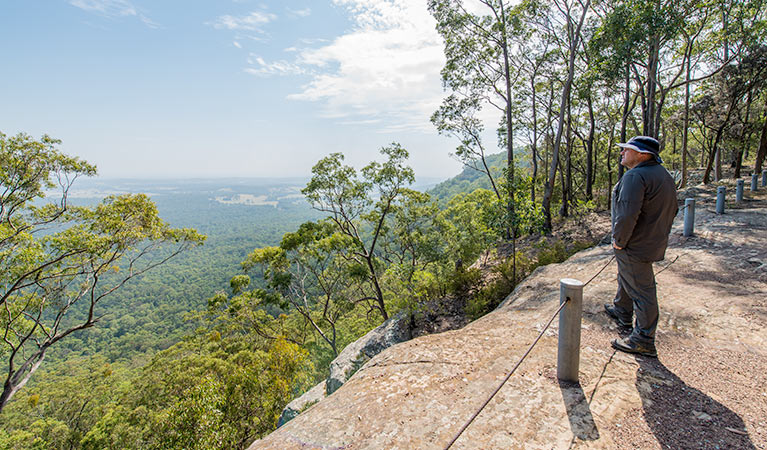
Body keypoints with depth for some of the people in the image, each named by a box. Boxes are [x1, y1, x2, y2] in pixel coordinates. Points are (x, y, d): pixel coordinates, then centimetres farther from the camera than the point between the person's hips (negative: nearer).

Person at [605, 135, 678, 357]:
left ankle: (643, 341, 9)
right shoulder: (664, 175, 11)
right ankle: (622, 313, 48)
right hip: (654, 243, 10)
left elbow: (627, 214, -31)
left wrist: (618, 240, -18)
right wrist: (657, 233, 20)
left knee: (641, 289, -2)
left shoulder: (635, 176, -23)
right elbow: (672, 210, 18)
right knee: (626, 277, 27)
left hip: (635, 246, -10)